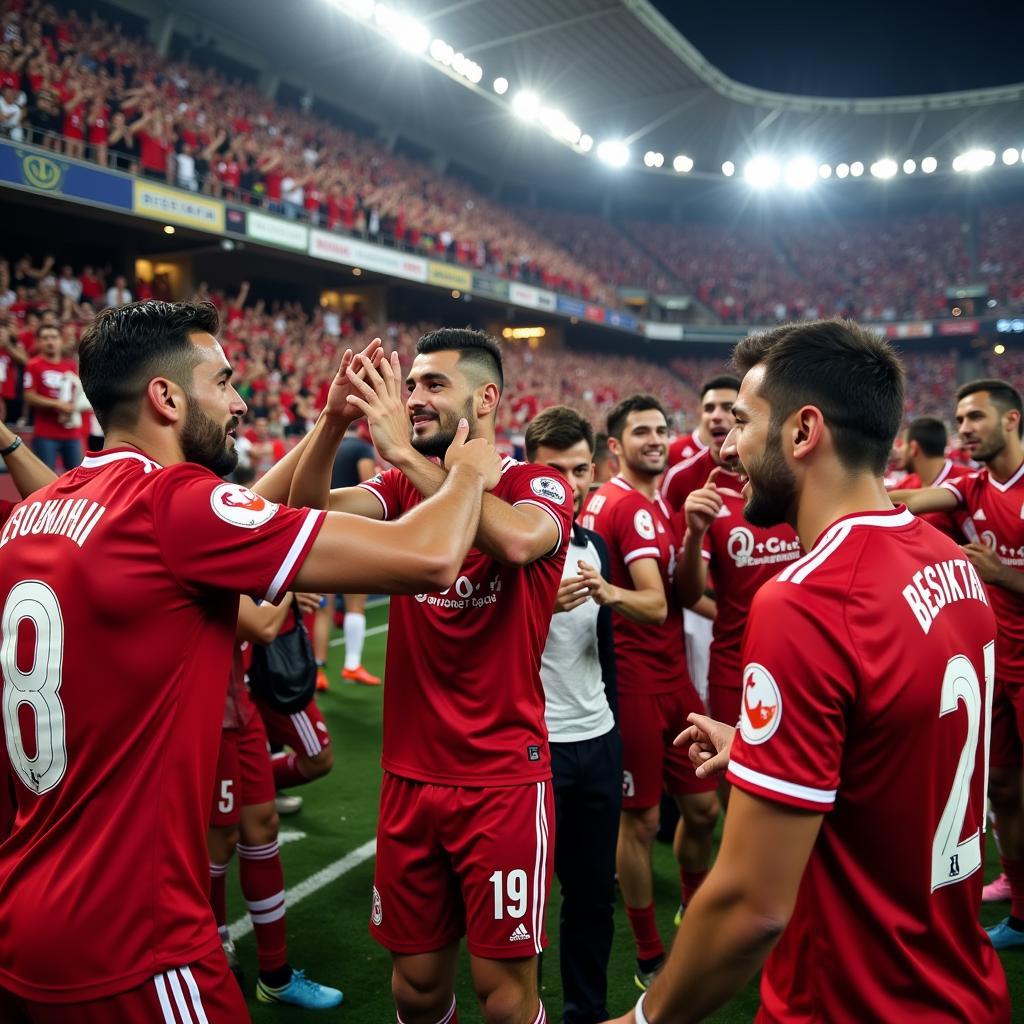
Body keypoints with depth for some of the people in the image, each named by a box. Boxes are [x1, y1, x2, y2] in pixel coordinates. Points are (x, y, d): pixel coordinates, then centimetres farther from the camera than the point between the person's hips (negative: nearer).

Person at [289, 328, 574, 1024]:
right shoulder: (404, 488, 5)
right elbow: (311, 508, -12)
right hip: (409, 776, 4)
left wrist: (403, 450, -30)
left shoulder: (538, 487, -8)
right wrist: (335, 419, -26)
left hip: (504, 779, -4)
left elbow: (518, 539, -32)